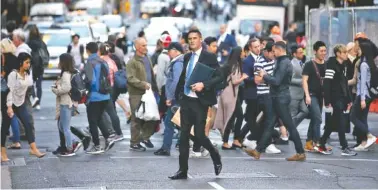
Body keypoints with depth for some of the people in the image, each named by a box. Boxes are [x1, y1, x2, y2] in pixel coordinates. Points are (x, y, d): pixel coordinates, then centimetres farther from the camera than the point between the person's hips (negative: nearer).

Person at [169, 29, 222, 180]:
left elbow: (219, 77, -11)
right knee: (184, 135, 4)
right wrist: (178, 94, 12)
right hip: (185, 100, 6)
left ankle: (216, 158, 20)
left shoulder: (209, 57, -7)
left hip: (200, 101, -6)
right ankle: (183, 170, 8)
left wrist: (204, 85, -24)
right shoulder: (187, 57, 11)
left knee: (199, 135, -7)